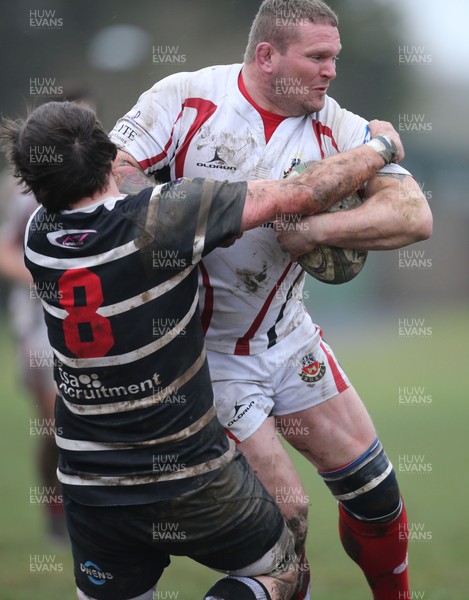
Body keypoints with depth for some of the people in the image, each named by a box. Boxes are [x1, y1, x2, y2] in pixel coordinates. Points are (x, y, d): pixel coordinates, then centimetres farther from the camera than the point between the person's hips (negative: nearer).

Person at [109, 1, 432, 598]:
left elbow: (414, 214, -18)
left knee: (373, 486, 8)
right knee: (284, 516, -5)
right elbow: (110, 172, -15)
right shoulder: (185, 99, -14)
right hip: (204, 352, -4)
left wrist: (314, 228, -32)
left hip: (286, 336, 4)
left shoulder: (334, 128, -8)